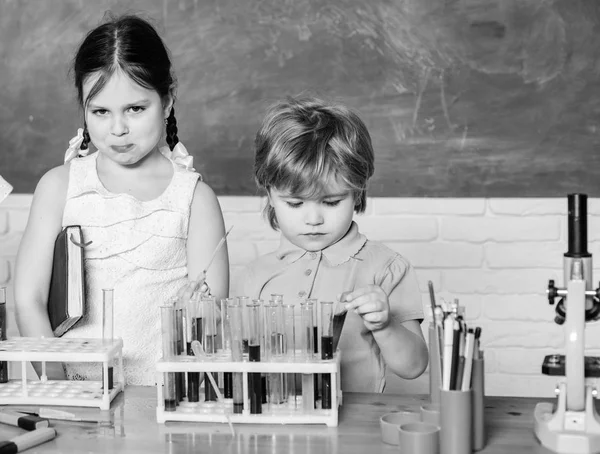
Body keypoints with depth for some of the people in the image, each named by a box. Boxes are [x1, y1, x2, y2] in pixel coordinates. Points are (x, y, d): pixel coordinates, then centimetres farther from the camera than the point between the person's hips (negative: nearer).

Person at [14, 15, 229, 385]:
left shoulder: (193, 198, 2)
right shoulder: (60, 187, 5)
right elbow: (29, 299, 3)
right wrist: (58, 384, -8)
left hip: (165, 392, 0)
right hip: (77, 388, 1)